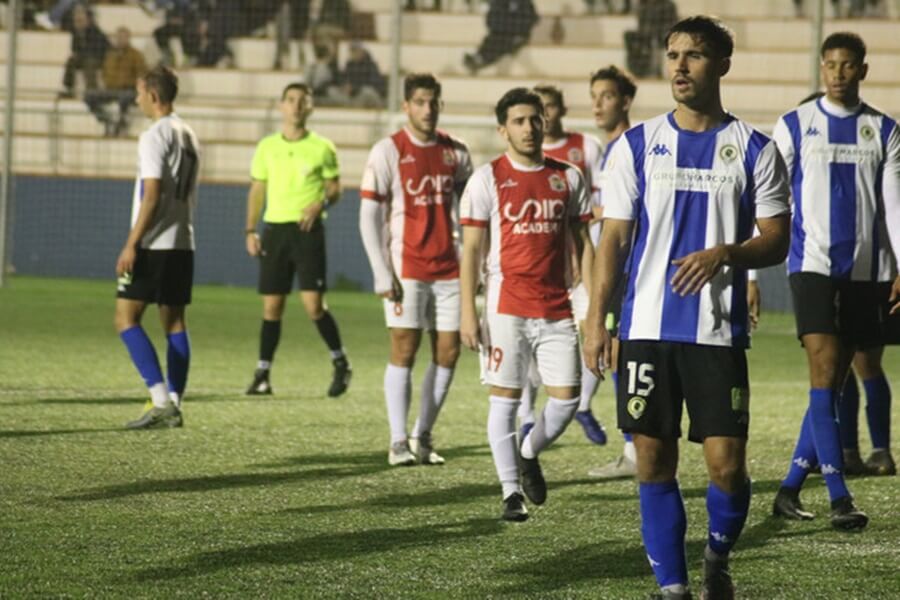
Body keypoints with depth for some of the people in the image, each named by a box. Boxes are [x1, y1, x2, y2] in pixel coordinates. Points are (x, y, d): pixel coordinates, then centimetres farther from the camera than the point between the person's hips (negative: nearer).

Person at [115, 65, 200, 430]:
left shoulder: (155, 136, -12)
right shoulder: (189, 136, 15)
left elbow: (152, 195, -18)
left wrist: (132, 244, -18)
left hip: (155, 245, -8)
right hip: (183, 243, 8)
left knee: (126, 318, -5)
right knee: (174, 322, 9)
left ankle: (161, 401, -15)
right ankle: (173, 405, 6)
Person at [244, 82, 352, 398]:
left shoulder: (322, 148, 2)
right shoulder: (266, 147, 9)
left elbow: (334, 188, 7)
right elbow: (257, 191, 14)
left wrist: (321, 203, -15)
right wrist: (250, 230, 6)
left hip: (307, 229, -3)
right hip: (274, 229, 3)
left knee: (313, 303, -10)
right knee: (271, 305, 3)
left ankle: (340, 363, 7)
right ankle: (263, 373, 9)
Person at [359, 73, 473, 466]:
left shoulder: (455, 152, 9)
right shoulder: (388, 152, -4)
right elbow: (368, 217, -5)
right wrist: (382, 275, -10)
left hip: (449, 269, 4)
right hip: (407, 270, -4)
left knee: (448, 352, 3)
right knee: (404, 350, -6)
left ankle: (423, 437, 13)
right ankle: (399, 442, -1)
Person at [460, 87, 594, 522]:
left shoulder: (567, 178, 9)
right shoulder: (488, 179, -1)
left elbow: (583, 243, 12)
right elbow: (471, 249, -2)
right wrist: (467, 312, -9)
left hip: (557, 309, 3)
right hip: (507, 306, -3)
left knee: (566, 397, 0)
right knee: (505, 396, -1)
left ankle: (529, 454, 28)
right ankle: (511, 492, 6)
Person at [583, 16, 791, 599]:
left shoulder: (755, 150, 3)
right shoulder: (636, 145, 7)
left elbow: (776, 241, 2)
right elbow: (614, 238, 8)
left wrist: (724, 254, -17)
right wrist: (596, 319, 0)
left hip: (719, 332, -1)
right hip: (647, 328, 1)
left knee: (727, 464, -6)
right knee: (655, 462, 1)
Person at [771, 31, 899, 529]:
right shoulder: (795, 125, 2)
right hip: (813, 264, -3)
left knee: (833, 386, 6)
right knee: (824, 372, -14)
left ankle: (790, 487, 15)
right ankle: (839, 498, -16)